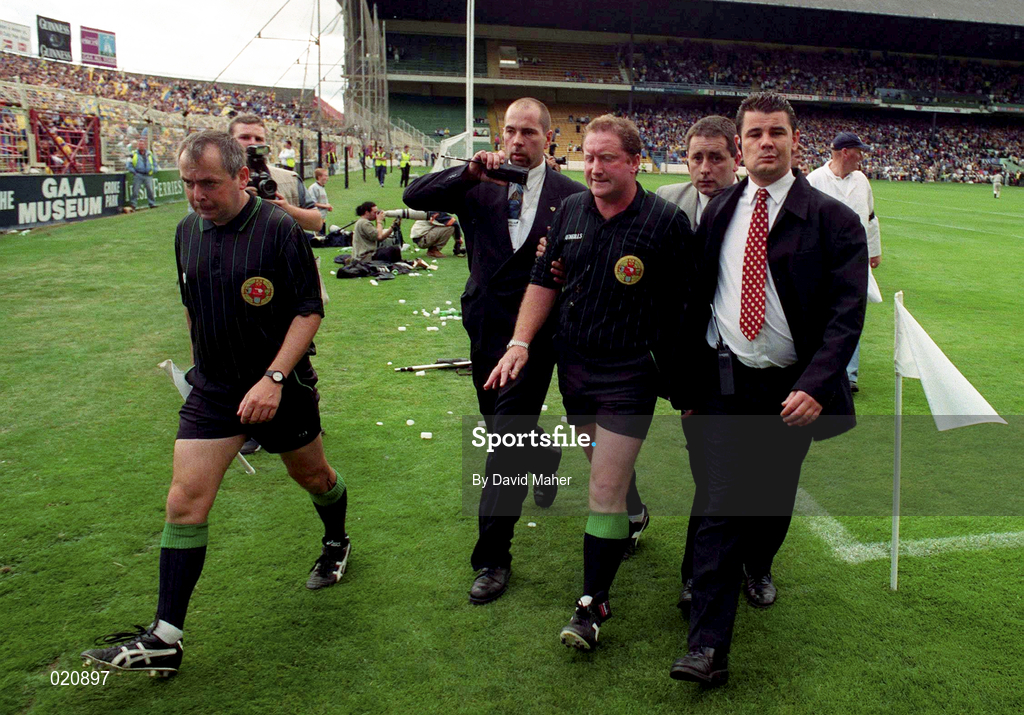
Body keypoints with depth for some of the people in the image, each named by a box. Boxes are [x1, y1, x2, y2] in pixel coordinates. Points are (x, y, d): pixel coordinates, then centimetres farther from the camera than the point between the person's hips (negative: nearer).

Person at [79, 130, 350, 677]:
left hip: (280, 385, -4)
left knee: (311, 475, 17)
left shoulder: (279, 228, -15)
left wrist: (274, 377, -22)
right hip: (212, 388, 4)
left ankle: (336, 544, 49)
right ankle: (165, 638, 3)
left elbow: (310, 309, -15)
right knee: (185, 501, -4)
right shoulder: (187, 231, 3)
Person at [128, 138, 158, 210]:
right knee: (135, 190, -2)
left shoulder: (149, 154, 13)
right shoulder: (134, 154, 7)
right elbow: (129, 164, 9)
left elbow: (154, 163, 23)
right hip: (138, 175, -2)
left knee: (150, 190, 1)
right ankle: (133, 203, 4)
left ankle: (152, 203, 9)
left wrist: (154, 170, 10)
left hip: (148, 175, 2)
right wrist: (132, 171, -3)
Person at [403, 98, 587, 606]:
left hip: (533, 335, -4)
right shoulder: (478, 187, 2)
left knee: (506, 441, -7)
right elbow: (415, 197, -8)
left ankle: (493, 559, 5)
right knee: (503, 430, 22)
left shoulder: (570, 196, -3)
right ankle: (546, 464, 56)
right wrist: (469, 171, -21)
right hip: (484, 330, 5)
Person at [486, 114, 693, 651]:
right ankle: (633, 515, 53)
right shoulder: (570, 211, 3)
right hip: (573, 368, 5)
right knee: (606, 471, 22)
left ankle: (593, 602, 8)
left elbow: (685, 303, -7)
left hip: (629, 374, -5)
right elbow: (545, 282, 10)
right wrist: (520, 342, 1)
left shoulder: (665, 221, -12)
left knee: (605, 491, -6)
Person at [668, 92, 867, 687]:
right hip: (725, 386, 1)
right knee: (722, 508, -2)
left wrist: (815, 387, -24)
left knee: (775, 499, 17)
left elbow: (847, 313, -11)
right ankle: (708, 647, 4)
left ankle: (758, 564, 51)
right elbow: (697, 301, 8)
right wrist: (687, 386, 7)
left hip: (792, 392, 0)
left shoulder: (833, 220, -4)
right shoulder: (718, 212, 5)